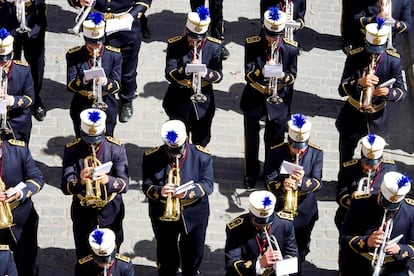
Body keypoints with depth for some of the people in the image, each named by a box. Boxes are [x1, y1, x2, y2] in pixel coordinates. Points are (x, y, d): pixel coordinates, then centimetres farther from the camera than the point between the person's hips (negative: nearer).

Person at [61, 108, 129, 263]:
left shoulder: (116, 148, -14)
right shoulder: (72, 150, -14)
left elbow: (124, 185, -20)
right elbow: (65, 187, -20)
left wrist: (108, 180, -44)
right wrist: (80, 181, -44)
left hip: (110, 211, 0)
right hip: (83, 212, 0)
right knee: (84, 260, 14)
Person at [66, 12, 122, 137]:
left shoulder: (114, 55, -4)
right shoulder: (73, 55, -6)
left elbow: (117, 86, -7)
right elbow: (70, 85, -10)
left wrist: (105, 82, -29)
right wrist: (84, 80, -31)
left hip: (106, 105, 0)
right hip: (82, 106, 0)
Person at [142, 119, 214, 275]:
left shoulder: (202, 156, -13)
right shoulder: (151, 158, -12)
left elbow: (208, 185, -13)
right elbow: (146, 186, -9)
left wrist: (188, 192, -32)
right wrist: (159, 191, -33)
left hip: (194, 214, 0)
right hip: (163, 215, 0)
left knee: (194, 253, 19)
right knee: (166, 253, 17)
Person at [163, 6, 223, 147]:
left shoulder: (213, 47, -7)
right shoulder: (175, 46, -13)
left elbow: (219, 76, -8)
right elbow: (169, 75, -19)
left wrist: (205, 72, -30)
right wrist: (186, 69, -39)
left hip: (203, 102, 2)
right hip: (179, 102, -2)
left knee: (201, 141, 16)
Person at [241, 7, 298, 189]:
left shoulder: (291, 48, -11)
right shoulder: (252, 45, -13)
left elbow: (292, 76, -5)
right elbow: (248, 74, -15)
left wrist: (282, 75, -28)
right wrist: (262, 71, -36)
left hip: (279, 100, 0)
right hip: (254, 98, 0)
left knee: (275, 139, 11)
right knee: (251, 138, 12)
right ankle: (251, 173, 31)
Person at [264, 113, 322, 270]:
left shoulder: (316, 154, -13)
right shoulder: (275, 153, -16)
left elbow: (317, 184, -16)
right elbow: (268, 183, -17)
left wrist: (303, 181, -38)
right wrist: (282, 185, -41)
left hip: (305, 211, 1)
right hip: (280, 208, -1)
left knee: (300, 250, 21)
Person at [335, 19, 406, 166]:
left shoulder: (393, 60, -15)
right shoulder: (354, 57, -18)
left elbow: (402, 92, -12)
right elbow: (342, 90, -22)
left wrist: (388, 92, -36)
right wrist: (359, 83, -43)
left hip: (377, 119, 0)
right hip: (352, 117, 0)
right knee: (345, 160, 18)